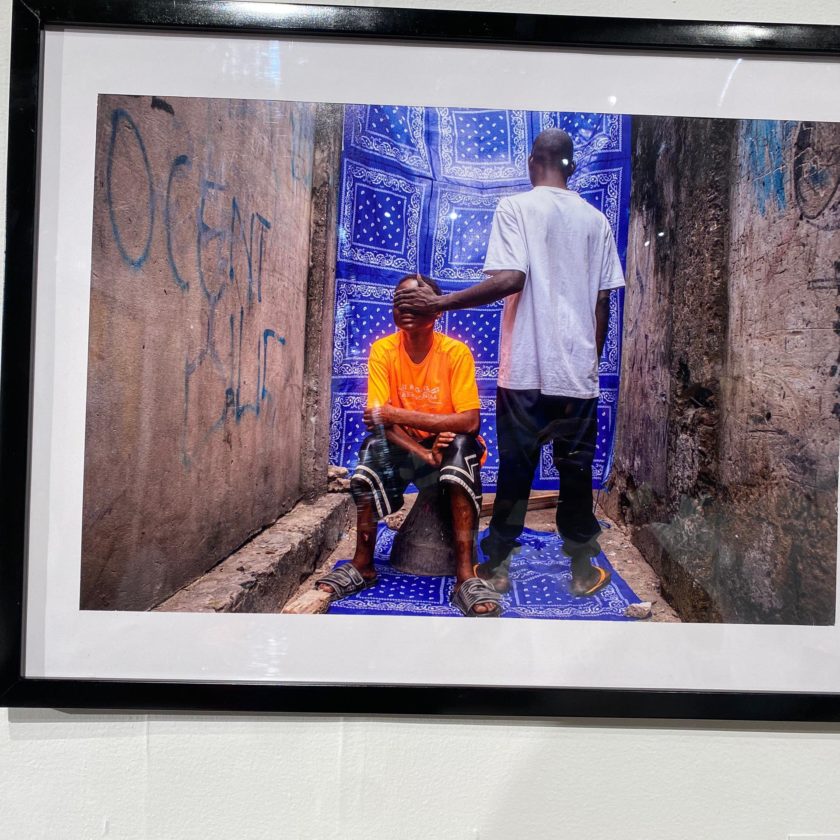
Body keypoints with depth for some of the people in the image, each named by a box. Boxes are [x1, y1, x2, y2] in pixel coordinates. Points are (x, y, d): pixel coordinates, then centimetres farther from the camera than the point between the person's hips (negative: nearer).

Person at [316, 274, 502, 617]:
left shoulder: (456, 352, -17)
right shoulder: (383, 350, -11)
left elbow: (469, 421, -25)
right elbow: (381, 421, -16)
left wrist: (397, 414, -29)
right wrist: (421, 452, -32)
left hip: (449, 445, -1)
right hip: (404, 447, 2)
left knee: (462, 446, -33)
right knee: (373, 446, -28)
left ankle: (466, 575, -34)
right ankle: (362, 565, -18)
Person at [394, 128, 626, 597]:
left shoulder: (515, 208, -2)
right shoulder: (596, 219, 9)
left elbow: (510, 280, -16)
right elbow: (603, 301, 7)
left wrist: (439, 303, -11)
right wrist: (591, 361, 16)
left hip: (526, 368, -3)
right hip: (579, 370, 3)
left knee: (516, 468, 6)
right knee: (577, 469, 11)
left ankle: (498, 566, 16)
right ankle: (583, 569, 21)